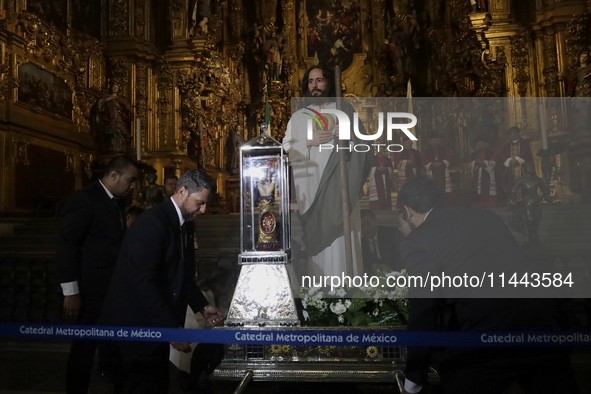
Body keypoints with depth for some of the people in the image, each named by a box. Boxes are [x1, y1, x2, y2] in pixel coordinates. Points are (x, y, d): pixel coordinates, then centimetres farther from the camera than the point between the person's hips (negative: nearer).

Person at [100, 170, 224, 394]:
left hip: (155, 322, 9)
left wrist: (202, 306, 5)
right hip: (136, 323, -9)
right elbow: (143, 283, -27)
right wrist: (172, 329, -26)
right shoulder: (152, 224, -22)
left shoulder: (184, 224, 8)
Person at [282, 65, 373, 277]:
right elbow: (286, 150, 6)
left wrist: (352, 135, -13)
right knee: (318, 236, -4)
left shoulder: (344, 111, 11)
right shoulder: (298, 117, 15)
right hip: (311, 191, 1)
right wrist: (309, 142, -8)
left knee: (341, 239, -6)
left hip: (339, 188, -1)